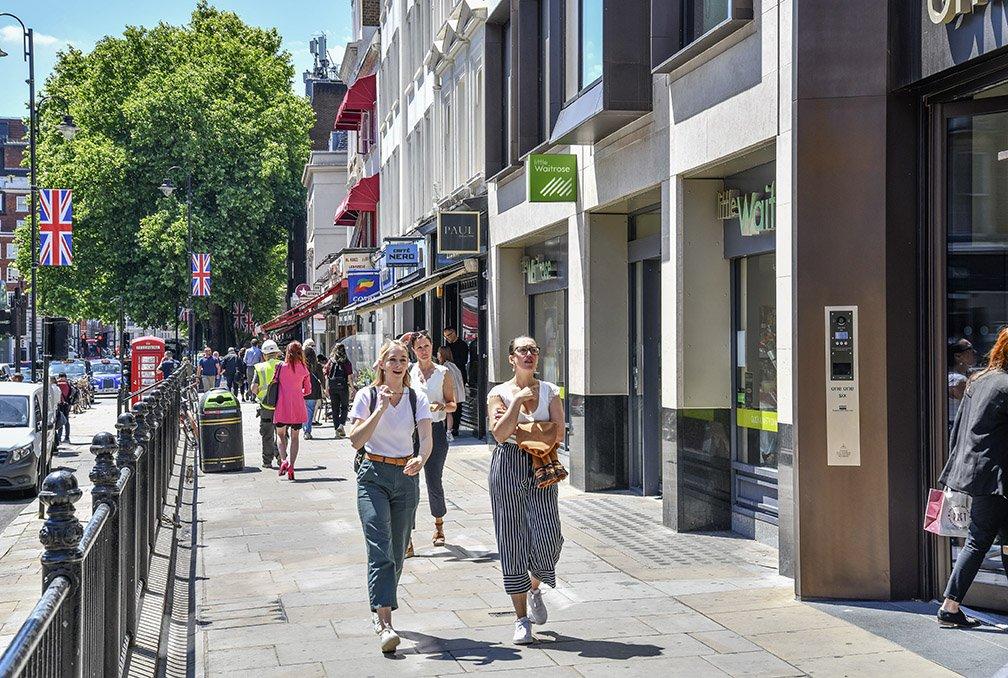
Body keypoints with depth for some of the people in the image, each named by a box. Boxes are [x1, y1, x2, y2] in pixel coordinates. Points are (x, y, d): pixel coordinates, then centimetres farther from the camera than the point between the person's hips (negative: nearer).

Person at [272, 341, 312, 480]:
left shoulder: (281, 367, -4)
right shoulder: (304, 369, 2)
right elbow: (308, 391, 9)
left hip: (282, 406, -1)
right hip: (298, 407, 1)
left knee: (281, 435, 13)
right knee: (295, 437, 11)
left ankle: (284, 460, -9)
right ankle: (291, 465, 3)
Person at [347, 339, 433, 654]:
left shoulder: (417, 398, 2)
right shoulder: (367, 396, -2)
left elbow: (426, 437, -12)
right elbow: (356, 441, -13)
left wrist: (420, 459, -34)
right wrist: (381, 408, -20)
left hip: (406, 477, 3)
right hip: (373, 477, -3)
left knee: (397, 551, 10)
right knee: (380, 549, -16)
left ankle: (379, 608, 32)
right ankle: (385, 623, -23)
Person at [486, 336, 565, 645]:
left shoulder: (550, 391, 7)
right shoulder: (499, 393, 2)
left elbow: (558, 433, -3)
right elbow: (500, 434, -12)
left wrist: (520, 426, -6)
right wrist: (518, 401, -13)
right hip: (508, 466, -1)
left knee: (548, 536, -9)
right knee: (512, 541, 0)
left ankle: (534, 588, 24)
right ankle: (521, 618, 10)